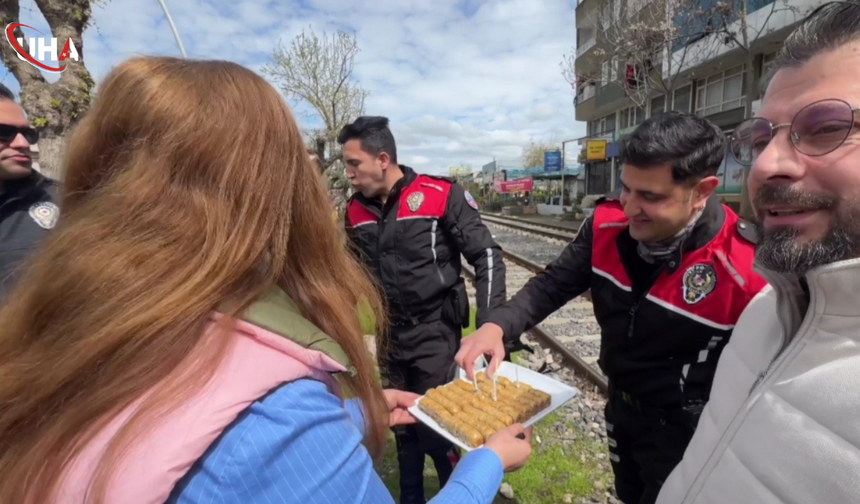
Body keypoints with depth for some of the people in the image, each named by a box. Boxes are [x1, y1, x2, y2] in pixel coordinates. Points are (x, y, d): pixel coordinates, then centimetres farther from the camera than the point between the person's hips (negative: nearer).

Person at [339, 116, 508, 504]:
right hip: (390, 335, 5)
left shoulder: (441, 196, -15)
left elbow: (487, 257, -13)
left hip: (436, 332, -5)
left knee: (434, 427, 3)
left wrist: (490, 324, -18)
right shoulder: (356, 210, 1)